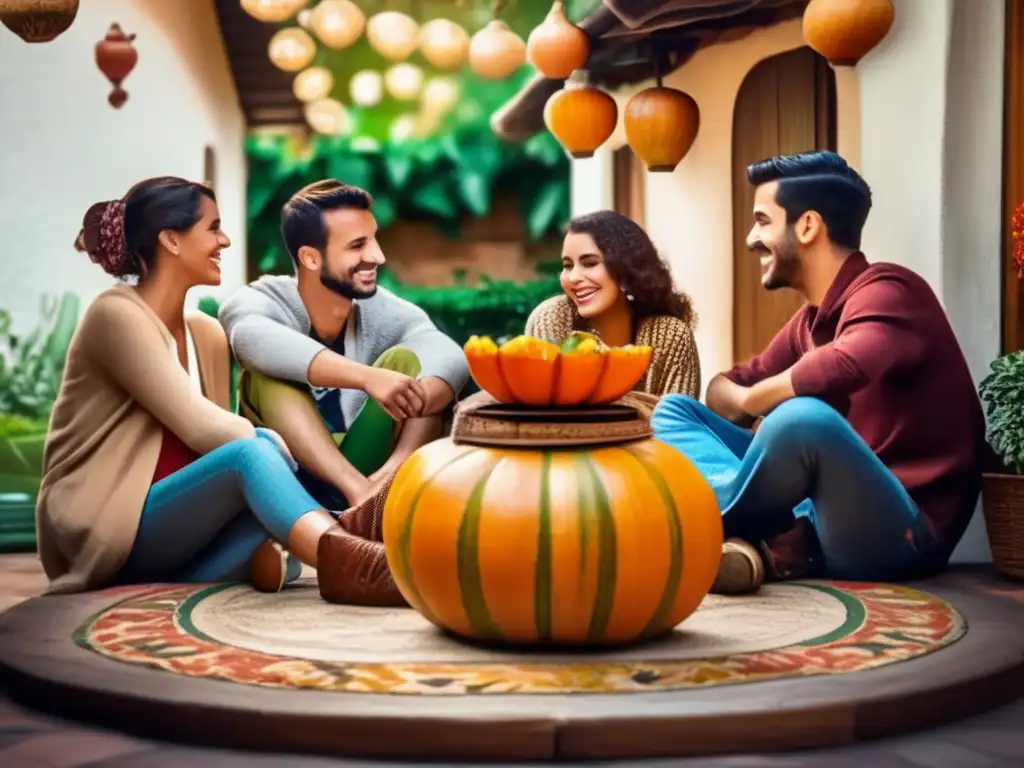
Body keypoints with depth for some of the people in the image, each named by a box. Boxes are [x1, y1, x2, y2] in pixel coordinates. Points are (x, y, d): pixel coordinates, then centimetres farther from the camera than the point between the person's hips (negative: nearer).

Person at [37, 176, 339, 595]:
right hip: (107, 532, -7)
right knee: (253, 454, -34)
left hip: (175, 523, 7)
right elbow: (199, 427, -19)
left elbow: (214, 434, 6)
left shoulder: (207, 335, 14)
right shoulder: (116, 315, -10)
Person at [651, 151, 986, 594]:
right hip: (818, 513, 9)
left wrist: (749, 400, -15)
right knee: (673, 411, 8)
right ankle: (758, 543, -19)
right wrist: (733, 396, -7)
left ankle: (718, 532, -9)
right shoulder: (810, 320, 14)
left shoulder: (884, 291, -13)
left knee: (804, 416, -38)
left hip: (903, 530, -9)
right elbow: (726, 389, 20)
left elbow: (842, 369, -34)